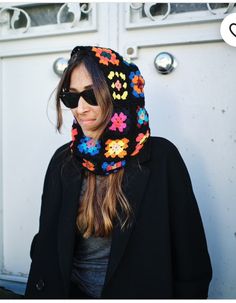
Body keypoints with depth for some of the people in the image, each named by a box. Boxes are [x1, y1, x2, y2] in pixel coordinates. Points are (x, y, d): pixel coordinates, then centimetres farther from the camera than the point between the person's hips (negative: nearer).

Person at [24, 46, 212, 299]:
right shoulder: (64, 159, 1)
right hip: (73, 290, 3)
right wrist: (41, 293, 0)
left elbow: (189, 249, -5)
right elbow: (47, 241, 6)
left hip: (142, 289, -2)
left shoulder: (161, 157, -10)